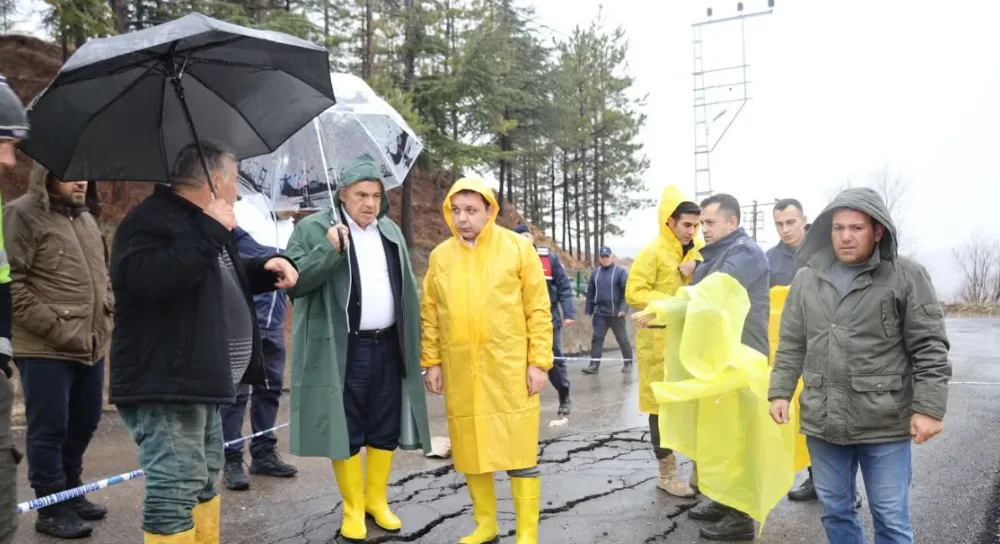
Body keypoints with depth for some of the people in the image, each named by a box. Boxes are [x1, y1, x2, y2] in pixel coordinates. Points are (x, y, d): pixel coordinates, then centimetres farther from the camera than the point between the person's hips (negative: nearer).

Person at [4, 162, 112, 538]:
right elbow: (11, 283, -15)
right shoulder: (22, 214, -8)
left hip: (91, 345, 8)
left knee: (83, 423, 17)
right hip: (45, 348, -8)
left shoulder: (87, 219, 16)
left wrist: (106, 311, 10)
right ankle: (52, 508, 15)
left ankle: (70, 492, 34)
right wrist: (55, 327, -18)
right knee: (49, 429, 2)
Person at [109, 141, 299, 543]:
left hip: (199, 383, 11)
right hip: (166, 388, -11)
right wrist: (211, 232, -25)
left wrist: (266, 268, 13)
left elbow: (225, 279, 34)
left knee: (202, 484, 21)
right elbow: (154, 279, -34)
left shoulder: (199, 223, 19)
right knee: (174, 495, -10)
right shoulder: (152, 219, -14)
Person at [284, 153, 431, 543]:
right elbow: (293, 280, -14)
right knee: (347, 430, 4)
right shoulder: (314, 229, -5)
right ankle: (353, 508, 21)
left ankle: (377, 500, 29)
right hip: (342, 349, -4)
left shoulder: (391, 232, 12)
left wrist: (412, 342, 12)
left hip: (387, 346, 5)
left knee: (385, 429, 12)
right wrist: (328, 250, -25)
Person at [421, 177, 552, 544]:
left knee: (519, 450, 1)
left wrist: (538, 361, -7)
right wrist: (432, 361, 5)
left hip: (509, 368, -3)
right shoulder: (440, 255, 6)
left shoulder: (518, 248, -3)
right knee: (471, 449, 12)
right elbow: (430, 315, 10)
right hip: (459, 370, 3)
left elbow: (538, 309, -3)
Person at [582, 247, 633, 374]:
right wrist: (589, 310, 11)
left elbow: (627, 292, -12)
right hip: (599, 313, 4)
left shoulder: (620, 272, -5)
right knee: (597, 338, -1)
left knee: (622, 339, 6)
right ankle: (594, 364, 0)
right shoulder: (595, 273, 9)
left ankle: (628, 363, 19)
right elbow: (590, 292, 14)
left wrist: (624, 309, -20)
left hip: (616, 313, -4)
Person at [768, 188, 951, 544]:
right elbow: (791, 345, 11)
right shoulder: (806, 279, 6)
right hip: (822, 422, 4)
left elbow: (930, 350, -6)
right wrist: (780, 392, 4)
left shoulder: (907, 277, -4)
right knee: (835, 512, 16)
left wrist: (929, 408, -13)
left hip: (885, 424, -3)